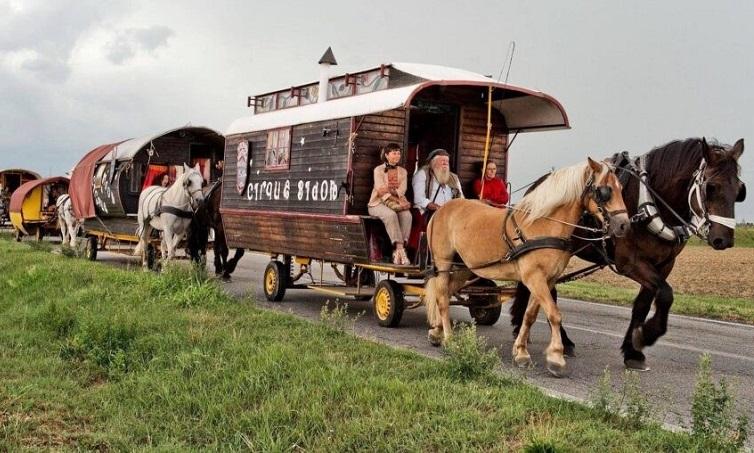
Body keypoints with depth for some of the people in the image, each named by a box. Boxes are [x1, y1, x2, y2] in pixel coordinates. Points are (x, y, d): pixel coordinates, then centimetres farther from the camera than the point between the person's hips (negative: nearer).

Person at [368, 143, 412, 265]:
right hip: (378, 203, -3)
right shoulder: (378, 170, 1)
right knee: (391, 214, -37)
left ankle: (397, 251, -33)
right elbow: (381, 192, -12)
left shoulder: (402, 171, 13)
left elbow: (402, 191, -1)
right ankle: (400, 249, -40)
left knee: (407, 215, -30)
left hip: (397, 203, 4)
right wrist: (396, 202, -23)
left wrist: (390, 190, -22)